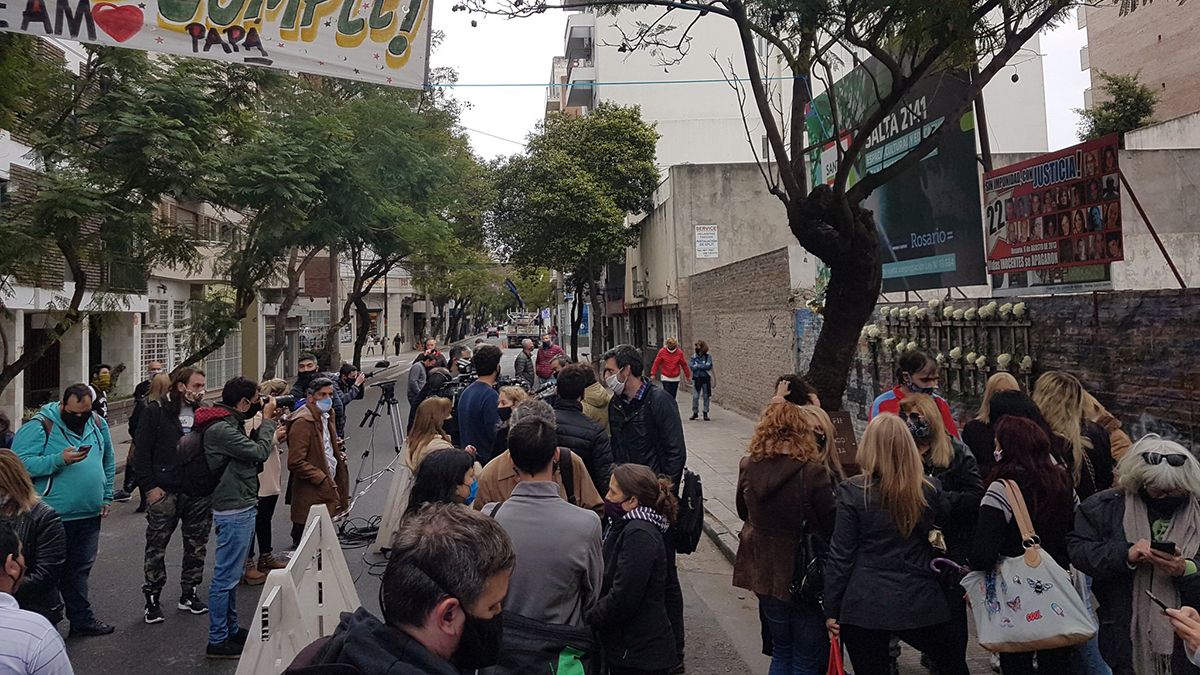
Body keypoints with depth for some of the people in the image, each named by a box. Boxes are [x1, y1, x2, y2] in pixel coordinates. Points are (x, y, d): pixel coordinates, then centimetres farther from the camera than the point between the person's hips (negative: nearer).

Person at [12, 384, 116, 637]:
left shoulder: (98, 424, 7)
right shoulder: (40, 426, -12)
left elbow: (108, 463, 17)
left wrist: (106, 497, 13)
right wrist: (59, 460, -28)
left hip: (89, 515, 6)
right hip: (54, 518, -5)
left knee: (80, 569, 16)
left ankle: (82, 619, 26)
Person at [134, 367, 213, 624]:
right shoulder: (156, 412, -5)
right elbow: (142, 451, -6)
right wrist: (149, 486, -11)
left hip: (199, 493, 4)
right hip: (165, 492, -4)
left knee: (197, 545, 10)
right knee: (156, 547, 3)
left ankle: (189, 593, 24)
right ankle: (152, 598, 16)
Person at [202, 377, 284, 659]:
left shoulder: (230, 424, 11)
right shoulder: (220, 429, -20)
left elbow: (250, 458, 16)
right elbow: (258, 452, -20)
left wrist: (272, 438, 7)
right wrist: (268, 420, -9)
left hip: (242, 508, 11)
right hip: (233, 511, -11)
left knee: (233, 574, 19)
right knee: (226, 577, -1)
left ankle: (231, 629, 32)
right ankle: (217, 641, 9)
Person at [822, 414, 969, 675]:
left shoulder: (852, 492, -11)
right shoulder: (929, 490, -2)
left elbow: (840, 555, -8)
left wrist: (831, 610, 0)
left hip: (864, 606, -2)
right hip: (919, 603, 2)